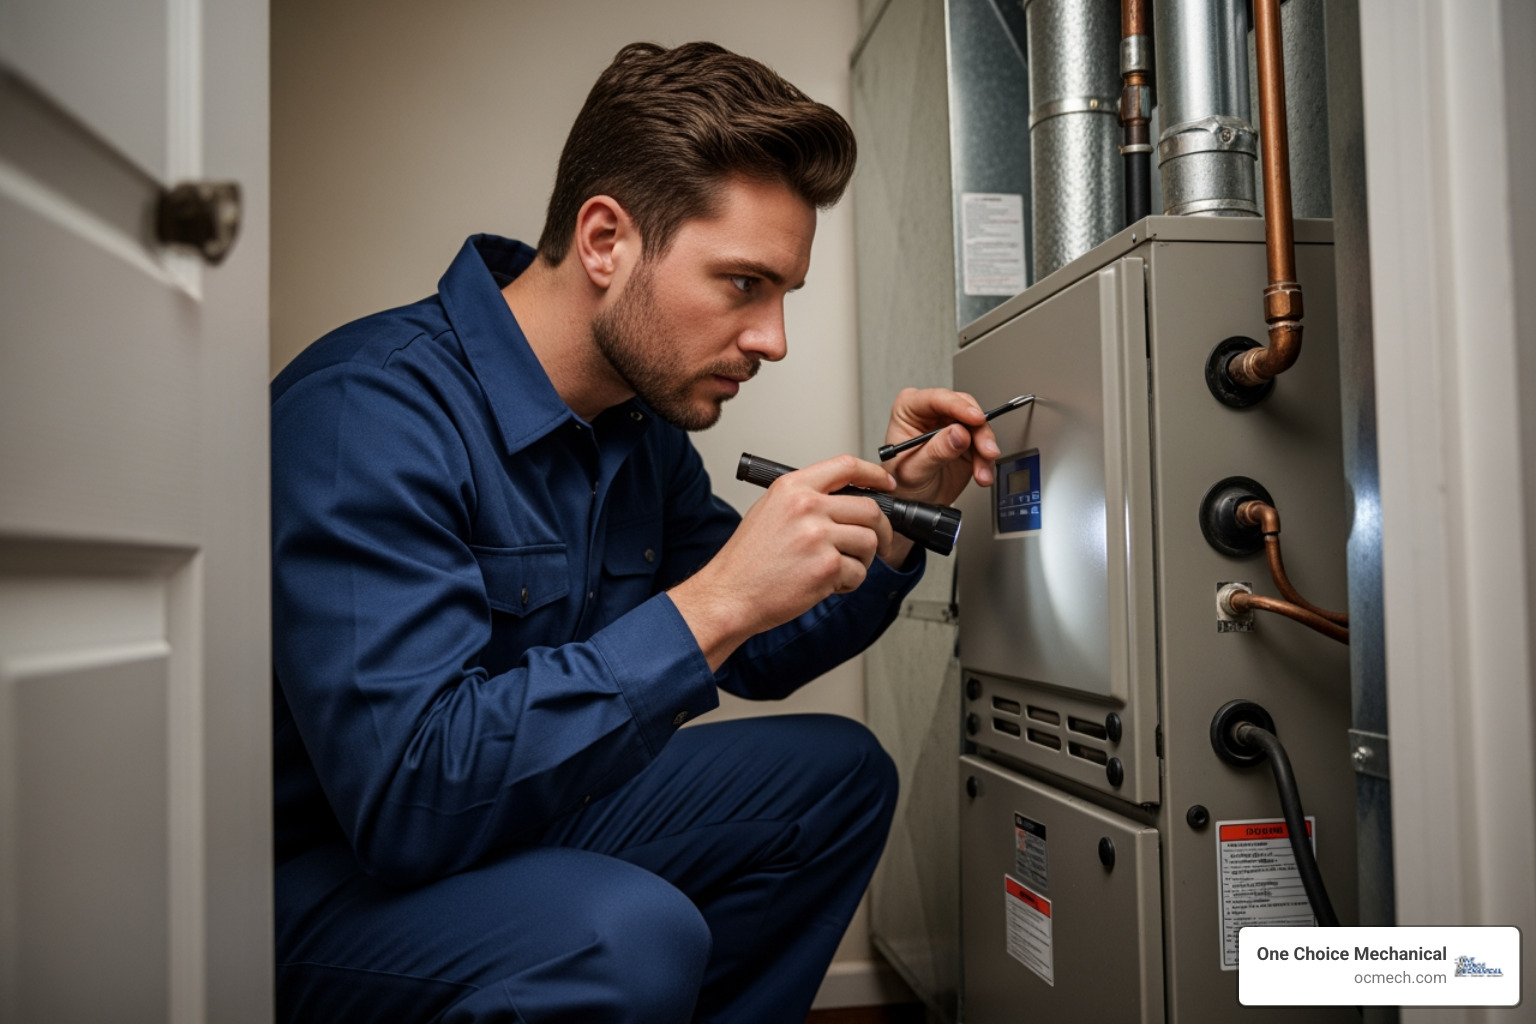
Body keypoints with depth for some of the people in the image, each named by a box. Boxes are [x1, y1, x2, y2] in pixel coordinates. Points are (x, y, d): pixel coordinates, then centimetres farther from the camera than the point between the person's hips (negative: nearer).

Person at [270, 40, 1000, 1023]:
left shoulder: (644, 420, 1)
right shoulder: (373, 408, -24)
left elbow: (760, 657, 11)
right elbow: (409, 797, -33)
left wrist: (892, 518, -4)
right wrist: (713, 604, -33)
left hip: (525, 815, 8)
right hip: (324, 871, -7)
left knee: (840, 771, 4)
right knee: (626, 932, -35)